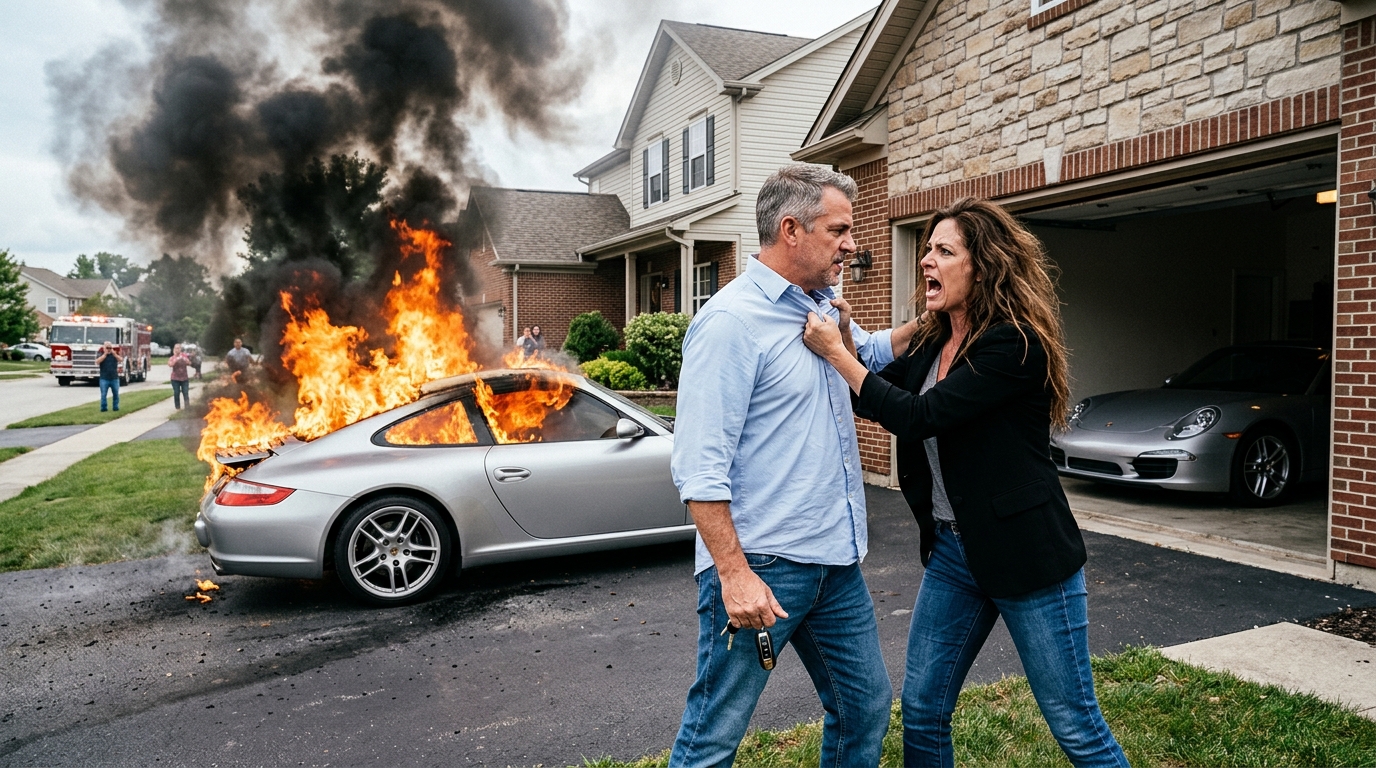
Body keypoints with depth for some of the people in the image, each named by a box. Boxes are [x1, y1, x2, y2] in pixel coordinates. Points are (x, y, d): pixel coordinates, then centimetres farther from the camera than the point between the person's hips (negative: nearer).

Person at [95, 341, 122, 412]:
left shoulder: (115, 355, 11)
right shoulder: (101, 355, 5)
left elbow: (121, 360, -7)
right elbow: (97, 362, -14)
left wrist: (114, 353, -15)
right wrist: (105, 354, -14)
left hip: (114, 378, 2)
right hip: (104, 379, -2)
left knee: (116, 394, 5)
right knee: (103, 394, -4)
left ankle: (116, 407, 12)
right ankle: (103, 407, 1)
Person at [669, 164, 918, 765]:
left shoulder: (824, 307, 10)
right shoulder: (732, 320, -16)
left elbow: (872, 351, 33)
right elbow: (700, 468, -21)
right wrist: (734, 575, -23)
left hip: (836, 561, 9)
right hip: (761, 566, -8)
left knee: (866, 708, 19)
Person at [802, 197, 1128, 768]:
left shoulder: (1015, 342, -18)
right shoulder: (932, 344, 5)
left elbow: (917, 417, -24)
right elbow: (874, 394, 14)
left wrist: (836, 351, -18)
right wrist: (840, 332, -2)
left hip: (1025, 553, -7)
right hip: (951, 549, 7)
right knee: (921, 710, 12)